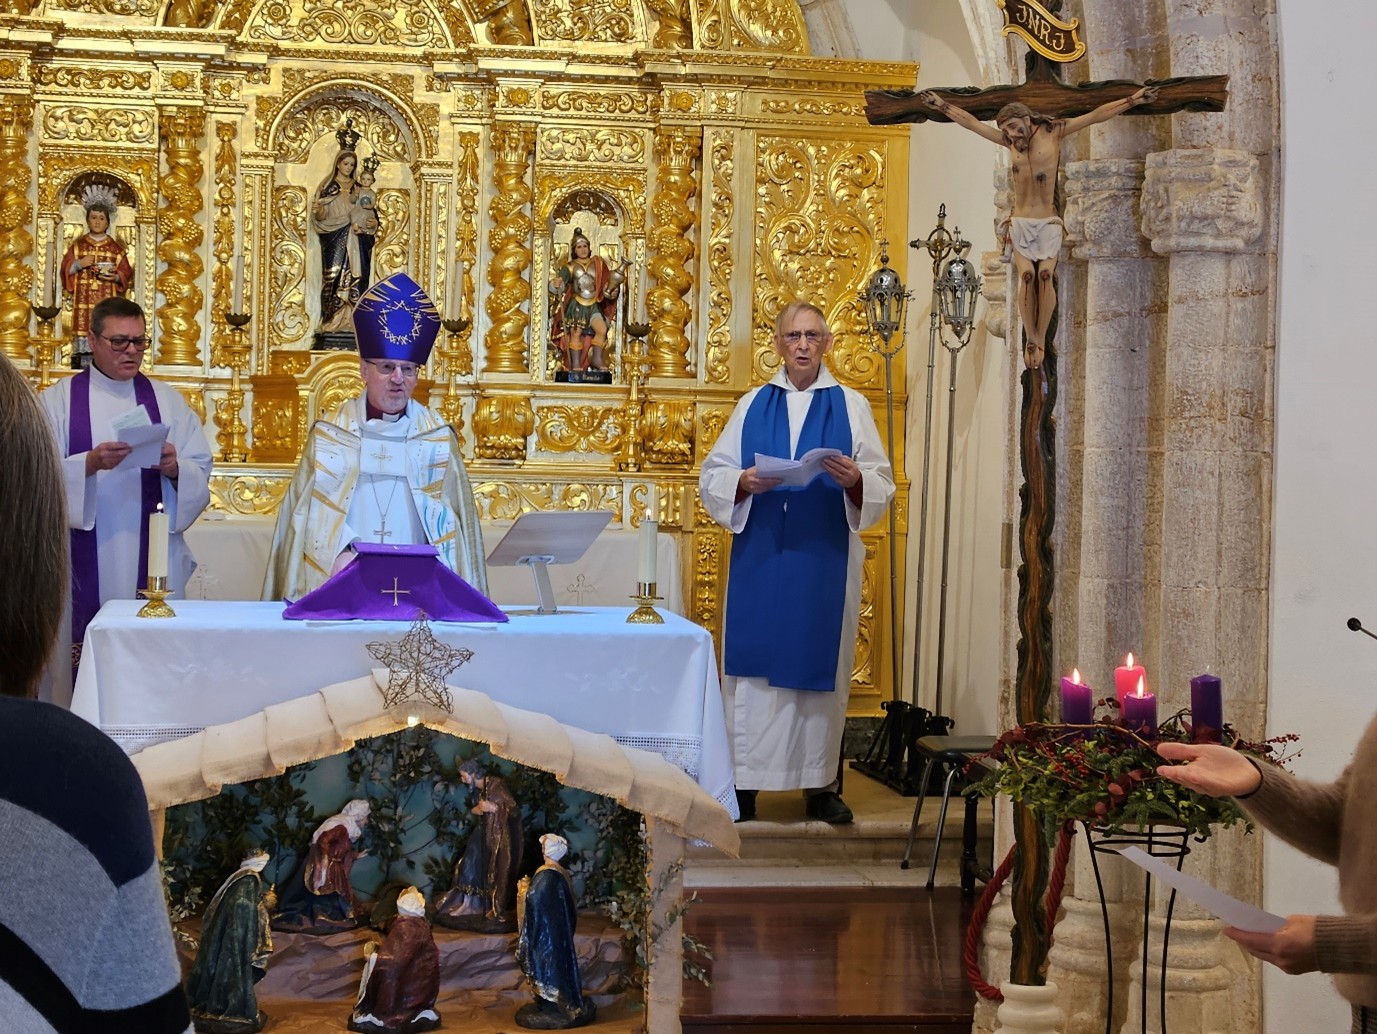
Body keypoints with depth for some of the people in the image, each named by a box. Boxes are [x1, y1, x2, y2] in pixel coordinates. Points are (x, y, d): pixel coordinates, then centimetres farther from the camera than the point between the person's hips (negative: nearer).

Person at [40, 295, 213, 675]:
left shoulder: (168, 401, 12)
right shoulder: (57, 401, 6)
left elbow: (201, 473, 6)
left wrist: (175, 468, -15)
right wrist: (89, 464, -22)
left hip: (153, 561, 2)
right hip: (85, 562, -2)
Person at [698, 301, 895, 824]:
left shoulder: (851, 406, 6)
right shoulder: (753, 404, 10)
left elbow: (883, 483, 1)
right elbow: (712, 476, 6)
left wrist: (855, 480, -20)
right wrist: (743, 483, -14)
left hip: (824, 560, -1)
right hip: (760, 557, 1)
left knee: (821, 661, 2)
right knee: (753, 661, -1)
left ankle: (819, 783, 10)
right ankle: (743, 781, 4)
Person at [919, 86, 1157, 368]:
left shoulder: (1053, 132, 0)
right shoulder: (1010, 141, 7)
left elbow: (1096, 116, -3)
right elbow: (971, 122, 14)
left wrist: (1132, 100, -6)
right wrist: (942, 106, 16)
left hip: (1048, 223, -1)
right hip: (1020, 223, 2)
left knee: (1045, 275, -20)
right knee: (1026, 275, -19)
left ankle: (1041, 339, -13)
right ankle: (1030, 339, -14)